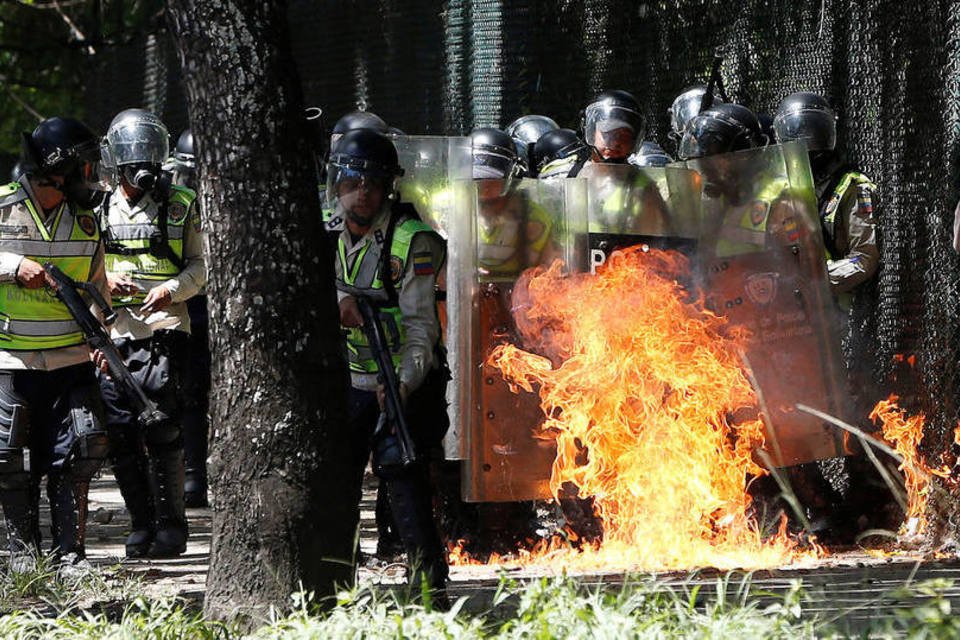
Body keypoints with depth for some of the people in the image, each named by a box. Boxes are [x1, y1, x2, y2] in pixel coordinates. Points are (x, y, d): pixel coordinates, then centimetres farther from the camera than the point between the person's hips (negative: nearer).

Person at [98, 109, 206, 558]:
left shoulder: (180, 206, 8)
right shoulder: (103, 210, 14)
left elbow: (201, 265, 6)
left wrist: (171, 289, -12)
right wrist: (104, 282, -4)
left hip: (164, 329, -3)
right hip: (115, 334, 3)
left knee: (161, 431, -10)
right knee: (121, 435, 1)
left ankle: (171, 525, -2)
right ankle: (141, 526, 12)